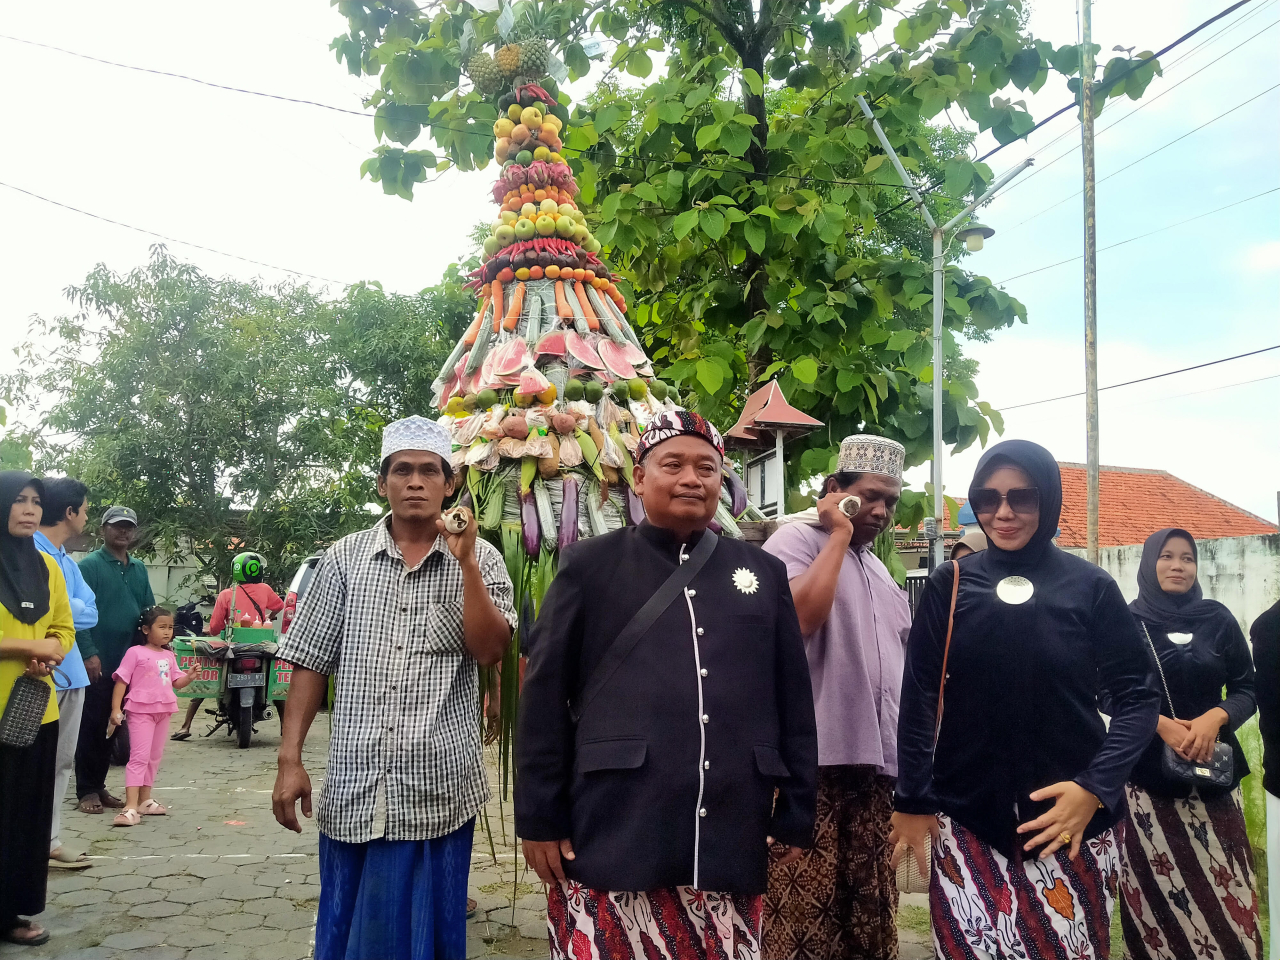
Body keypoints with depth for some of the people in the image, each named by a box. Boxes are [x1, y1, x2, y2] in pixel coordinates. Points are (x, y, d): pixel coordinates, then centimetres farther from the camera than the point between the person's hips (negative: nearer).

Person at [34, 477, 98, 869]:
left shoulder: (67, 561, 17)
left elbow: (90, 612, 7)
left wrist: (62, 610, -9)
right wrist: (73, 610, -10)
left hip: (69, 671, 9)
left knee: (62, 761, 13)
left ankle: (48, 841, 22)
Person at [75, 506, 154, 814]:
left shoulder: (139, 569, 13)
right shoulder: (90, 566, -6)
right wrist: (88, 653, -20)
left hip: (127, 661, 6)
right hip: (97, 661, -6)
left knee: (110, 725, 12)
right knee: (91, 726, 0)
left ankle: (99, 785, 21)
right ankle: (86, 790, 7)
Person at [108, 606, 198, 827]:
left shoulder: (169, 656, 12)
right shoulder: (135, 652, -7)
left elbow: (176, 683, 14)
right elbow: (121, 680, -9)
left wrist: (189, 676, -6)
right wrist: (116, 709, -15)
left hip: (163, 710, 7)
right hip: (141, 710, -7)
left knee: (154, 757, 14)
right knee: (139, 756, -13)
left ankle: (144, 800, 26)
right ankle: (131, 807, -16)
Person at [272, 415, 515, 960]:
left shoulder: (480, 559, 2)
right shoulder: (345, 558, 5)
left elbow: (488, 651, -10)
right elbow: (311, 663, 5)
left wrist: (464, 562, -16)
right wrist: (290, 760, -1)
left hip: (440, 791, -1)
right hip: (354, 788, 1)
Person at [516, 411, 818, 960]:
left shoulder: (764, 574, 12)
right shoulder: (589, 566, 4)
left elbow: (794, 703, 12)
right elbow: (545, 697, 2)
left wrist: (795, 817, 9)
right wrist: (540, 817, -2)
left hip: (731, 847, 3)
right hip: (610, 842, -2)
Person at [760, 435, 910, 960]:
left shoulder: (880, 572, 21)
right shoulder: (795, 540, -4)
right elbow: (798, 617, -23)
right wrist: (839, 534, -13)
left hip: (877, 763, 8)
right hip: (813, 760, -8)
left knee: (870, 916, 11)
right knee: (804, 914, -4)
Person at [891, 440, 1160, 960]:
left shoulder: (1089, 587, -1)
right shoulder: (950, 585, 2)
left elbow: (1139, 695, 0)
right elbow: (919, 696, 3)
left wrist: (1096, 787, -12)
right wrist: (911, 802, -1)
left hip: (1071, 816, 0)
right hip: (967, 815, 0)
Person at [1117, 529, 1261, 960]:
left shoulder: (1218, 619, 7)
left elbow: (1247, 689, 6)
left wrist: (1215, 717, -14)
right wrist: (1161, 724, -16)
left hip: (1213, 767, 2)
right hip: (1148, 770, -2)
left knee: (1221, 884, -1)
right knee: (1161, 887, -2)